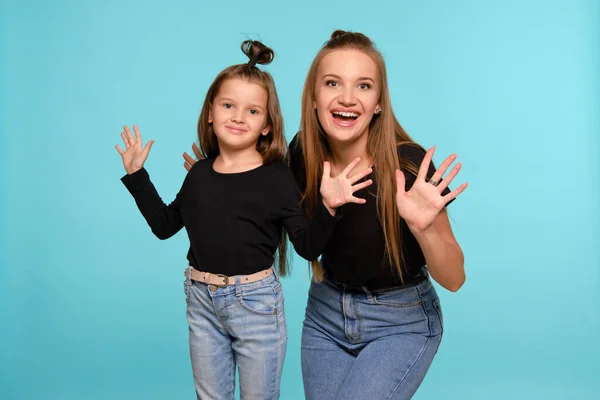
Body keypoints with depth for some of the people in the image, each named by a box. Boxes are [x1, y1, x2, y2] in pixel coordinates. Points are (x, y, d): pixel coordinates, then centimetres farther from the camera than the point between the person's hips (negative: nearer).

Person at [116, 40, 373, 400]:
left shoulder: (277, 178, -11)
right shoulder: (200, 173, 2)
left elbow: (309, 247, -12)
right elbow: (165, 225, 12)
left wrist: (327, 208, -29)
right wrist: (137, 175, 9)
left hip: (256, 303, -4)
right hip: (202, 301, 4)